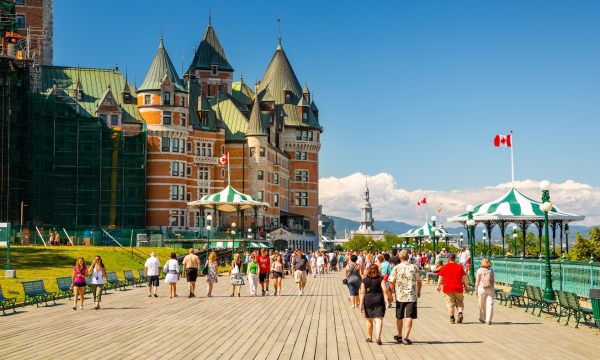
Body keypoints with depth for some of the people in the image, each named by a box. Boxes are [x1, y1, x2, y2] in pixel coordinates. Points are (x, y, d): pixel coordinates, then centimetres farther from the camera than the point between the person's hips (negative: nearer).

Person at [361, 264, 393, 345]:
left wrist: (361, 304, 1)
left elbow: (362, 293, 0)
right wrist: (390, 297, 4)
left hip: (367, 301, 2)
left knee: (369, 320, 17)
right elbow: (385, 289, -13)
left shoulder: (364, 280, 3)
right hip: (379, 300, -2)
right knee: (379, 319, -7)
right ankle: (378, 337, -26)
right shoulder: (381, 279, -2)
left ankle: (370, 337, 26)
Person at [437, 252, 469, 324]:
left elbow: (440, 278, 4)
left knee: (450, 304, 4)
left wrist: (438, 286, 16)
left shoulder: (445, 267, 1)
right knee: (459, 302, 13)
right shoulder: (459, 267, 3)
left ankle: (452, 318, 3)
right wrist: (466, 286, 12)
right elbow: (464, 278, 3)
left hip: (448, 288, -1)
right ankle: (460, 313, -10)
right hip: (458, 288, 1)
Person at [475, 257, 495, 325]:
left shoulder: (479, 270, -5)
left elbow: (477, 281, -5)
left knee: (482, 304, 15)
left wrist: (476, 290, 2)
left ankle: (483, 318, 29)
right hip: (490, 289, 1)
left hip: (481, 289, -1)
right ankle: (488, 320, -12)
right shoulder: (491, 271, 1)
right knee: (490, 304, -1)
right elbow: (493, 281, 6)